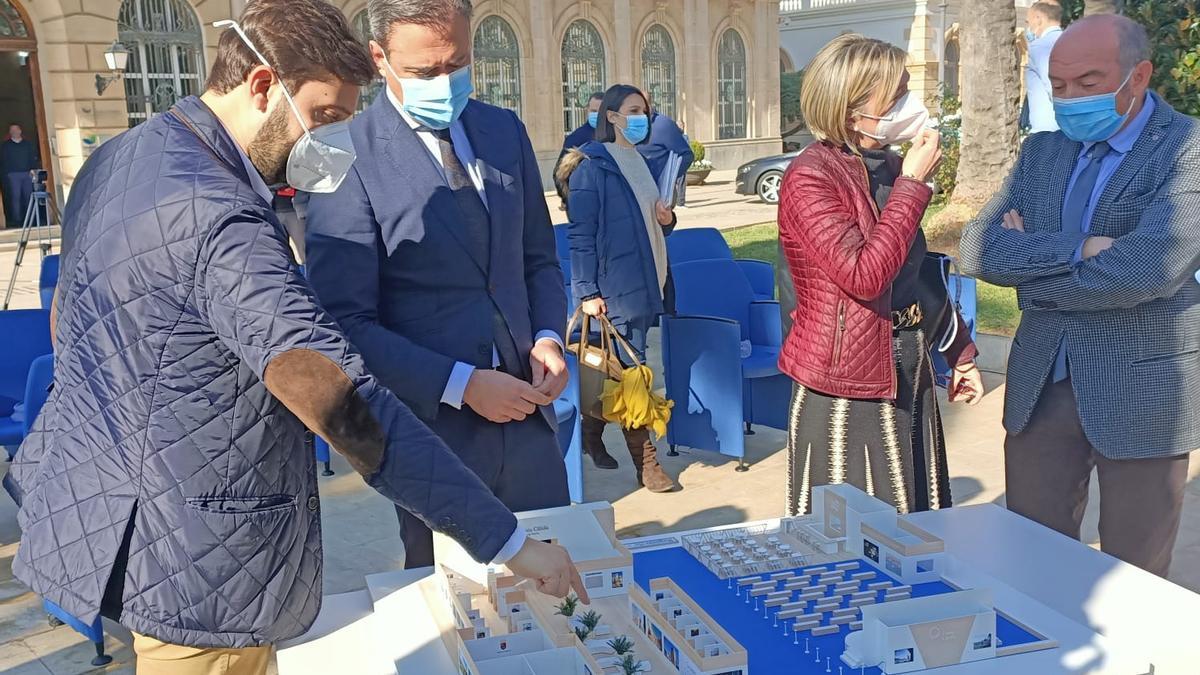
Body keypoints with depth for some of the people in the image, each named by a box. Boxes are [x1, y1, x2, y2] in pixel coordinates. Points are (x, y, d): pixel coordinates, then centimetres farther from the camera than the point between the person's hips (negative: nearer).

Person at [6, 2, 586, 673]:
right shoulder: (218, 217, -28)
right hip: (201, 567, -10)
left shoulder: (117, 161, 4)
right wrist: (510, 542, -30)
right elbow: (349, 406, -34)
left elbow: (70, 325, 17)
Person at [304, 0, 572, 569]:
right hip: (432, 425, -5)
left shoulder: (505, 131, 6)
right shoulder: (350, 158, -13)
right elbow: (348, 322, -14)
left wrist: (549, 337, -3)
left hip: (525, 412, 5)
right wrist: (459, 385, -19)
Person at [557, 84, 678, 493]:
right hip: (613, 287, -8)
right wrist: (587, 291, -18)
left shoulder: (642, 163, 15)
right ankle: (646, 463, 1)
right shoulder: (591, 166, -9)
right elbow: (580, 234, -13)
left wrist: (666, 220, 2)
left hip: (643, 284, 8)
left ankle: (592, 437, 30)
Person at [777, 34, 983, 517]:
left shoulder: (889, 164, 6)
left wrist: (959, 351, 20)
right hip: (846, 390, -7)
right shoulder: (810, 177, -17)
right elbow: (864, 275, -28)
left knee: (912, 523, 17)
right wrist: (913, 183, -20)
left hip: (908, 374, 8)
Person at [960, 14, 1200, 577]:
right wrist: (1078, 250, -19)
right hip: (1040, 387, 5)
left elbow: (1150, 269, -24)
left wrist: (1033, 266, -12)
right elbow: (978, 252, -4)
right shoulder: (1042, 151, 8)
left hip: (1142, 392, -4)